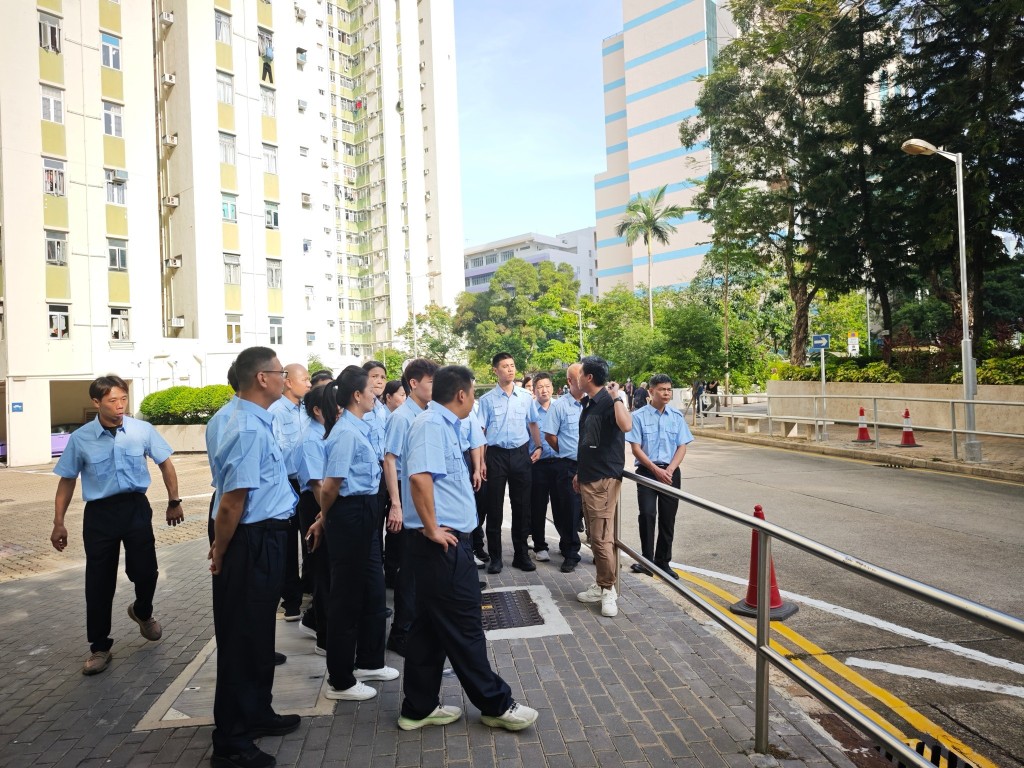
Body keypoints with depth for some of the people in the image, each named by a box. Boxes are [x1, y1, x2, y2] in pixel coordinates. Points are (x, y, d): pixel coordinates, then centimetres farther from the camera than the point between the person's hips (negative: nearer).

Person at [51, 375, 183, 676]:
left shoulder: (142, 430, -7)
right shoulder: (80, 439, -6)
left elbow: (165, 463, 5)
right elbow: (67, 480, 4)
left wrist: (174, 501, 7)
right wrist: (59, 523, 4)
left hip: (136, 507, 0)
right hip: (99, 513, 0)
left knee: (145, 571, 3)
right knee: (98, 582, 6)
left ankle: (142, 612, 39)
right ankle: (99, 648, 23)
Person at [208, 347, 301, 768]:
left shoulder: (257, 422, 8)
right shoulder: (249, 430, -24)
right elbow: (231, 503, -24)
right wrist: (221, 554, -10)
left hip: (266, 542, 10)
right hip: (253, 544, -10)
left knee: (259, 635, 23)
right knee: (242, 640, 4)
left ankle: (257, 714, 41)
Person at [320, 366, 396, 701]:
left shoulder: (360, 428, 9)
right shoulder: (346, 433, -20)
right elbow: (329, 487, -20)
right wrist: (324, 519, -3)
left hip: (365, 513, 9)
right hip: (350, 514, -9)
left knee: (373, 589, 20)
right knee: (347, 597, 4)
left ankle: (368, 662, 39)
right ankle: (340, 682, 20)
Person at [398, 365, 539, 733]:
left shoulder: (444, 424, 15)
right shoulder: (432, 424, -16)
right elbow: (420, 478, -31)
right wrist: (433, 530, -23)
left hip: (447, 541, 10)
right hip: (443, 544, -10)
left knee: (431, 626, 16)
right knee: (464, 626, 3)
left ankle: (419, 707, 27)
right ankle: (495, 704, 17)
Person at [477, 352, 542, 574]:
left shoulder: (525, 397, 5)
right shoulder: (487, 399, -2)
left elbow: (533, 423, 14)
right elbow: (480, 430, -2)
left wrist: (538, 447, 3)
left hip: (521, 454, 2)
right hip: (496, 454, -2)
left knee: (522, 506, 9)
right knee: (494, 507, 4)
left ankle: (521, 555, 22)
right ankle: (495, 557, 16)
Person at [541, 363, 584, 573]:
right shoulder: (560, 405, -4)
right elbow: (549, 435, -1)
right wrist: (566, 453, 5)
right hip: (568, 467, -2)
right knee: (569, 511, 5)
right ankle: (570, 554, 18)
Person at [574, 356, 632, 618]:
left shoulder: (608, 402, -15)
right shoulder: (588, 404, 13)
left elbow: (626, 426, -36)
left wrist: (618, 398, -32)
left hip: (604, 478, -9)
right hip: (588, 478, 9)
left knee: (602, 537, -6)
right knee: (594, 536, 14)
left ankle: (609, 590, 6)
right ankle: (601, 585, 25)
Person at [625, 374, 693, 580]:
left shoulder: (677, 416, 4)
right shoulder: (639, 416, -4)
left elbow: (682, 447, 3)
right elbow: (636, 448, -6)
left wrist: (669, 470, -10)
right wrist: (656, 470, -13)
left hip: (670, 472, 3)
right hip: (646, 471, -3)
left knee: (668, 518, 7)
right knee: (647, 514, -10)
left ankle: (663, 561, 19)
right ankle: (647, 560, 3)